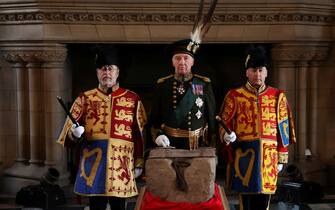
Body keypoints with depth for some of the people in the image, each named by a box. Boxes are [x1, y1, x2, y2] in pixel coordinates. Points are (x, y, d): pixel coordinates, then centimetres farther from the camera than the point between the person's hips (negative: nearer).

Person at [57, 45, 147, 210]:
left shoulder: (133, 99, 7)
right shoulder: (85, 99, 7)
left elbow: (140, 134, 7)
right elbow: (69, 129, 5)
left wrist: (139, 163, 4)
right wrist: (75, 133, -19)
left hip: (121, 164, 0)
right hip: (93, 164, 0)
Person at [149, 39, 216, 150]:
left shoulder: (204, 84, 3)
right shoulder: (162, 85, 5)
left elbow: (212, 117, 5)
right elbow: (154, 118, 9)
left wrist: (211, 147, 0)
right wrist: (158, 135, -9)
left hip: (198, 147, 0)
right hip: (169, 146, 0)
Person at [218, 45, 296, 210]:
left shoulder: (277, 96, 7)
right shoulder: (234, 96, 3)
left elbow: (283, 129, 8)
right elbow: (224, 124, 4)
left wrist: (281, 158, 6)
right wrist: (227, 136, -18)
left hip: (268, 157, 2)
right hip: (244, 155, -1)